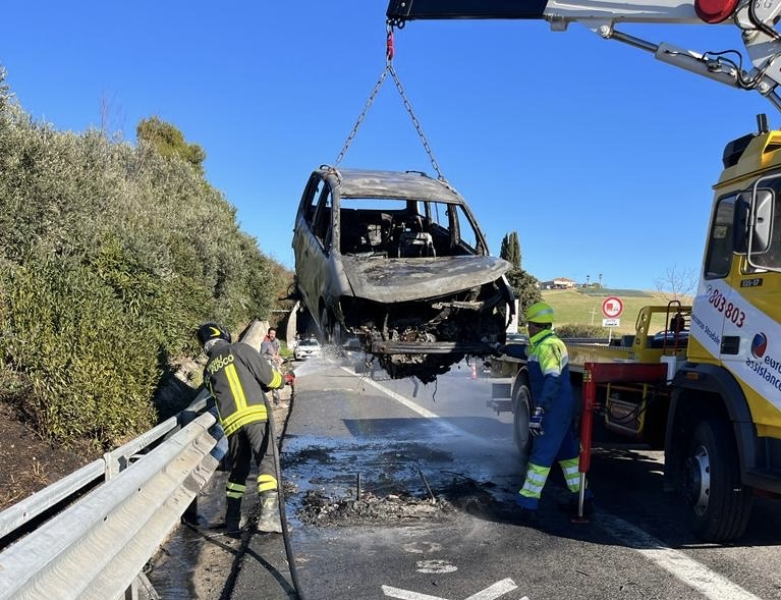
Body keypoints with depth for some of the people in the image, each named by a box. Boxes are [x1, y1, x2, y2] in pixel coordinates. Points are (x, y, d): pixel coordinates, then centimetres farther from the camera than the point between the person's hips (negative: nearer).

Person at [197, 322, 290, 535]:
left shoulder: (208, 370, 23)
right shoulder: (239, 349, 4)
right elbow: (267, 376, -1)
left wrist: (260, 388, 31)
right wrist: (281, 380, 20)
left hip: (230, 422, 6)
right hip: (254, 414, -6)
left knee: (238, 469, 18)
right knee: (267, 461, -9)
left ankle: (232, 521, 20)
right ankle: (268, 515, -21)